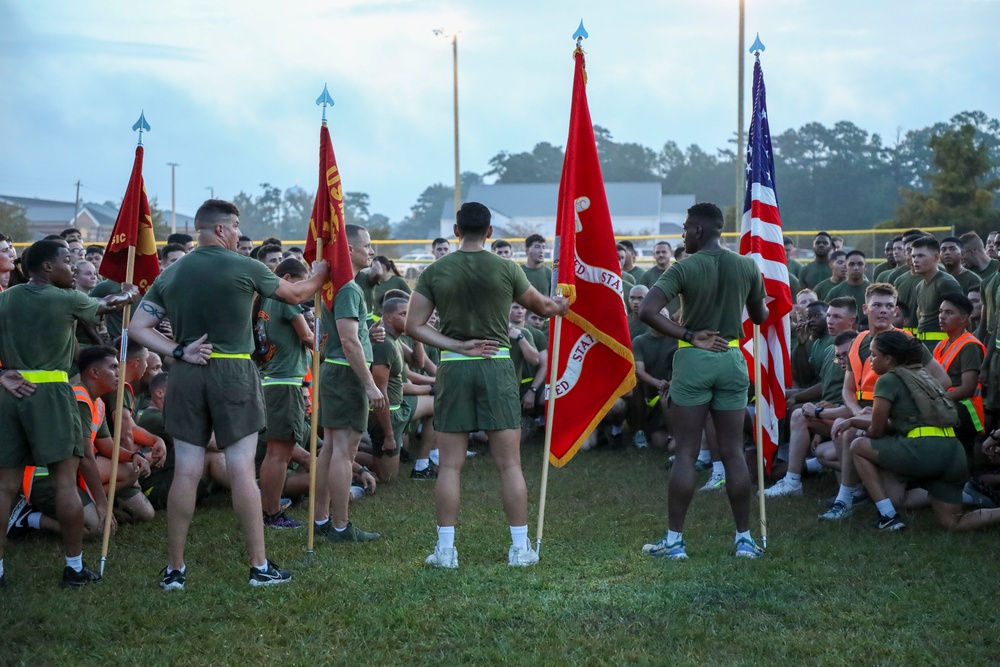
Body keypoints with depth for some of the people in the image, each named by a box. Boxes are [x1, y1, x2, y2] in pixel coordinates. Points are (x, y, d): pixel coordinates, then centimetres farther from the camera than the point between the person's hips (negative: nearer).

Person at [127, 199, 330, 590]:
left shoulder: (171, 275, 7)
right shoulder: (244, 268, -4)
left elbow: (138, 328, 3)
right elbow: (295, 295, 10)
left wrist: (179, 351, -3)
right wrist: (320, 276, 29)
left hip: (186, 377, 3)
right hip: (234, 373, -3)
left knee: (186, 472, 4)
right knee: (242, 471, 0)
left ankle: (175, 569, 9)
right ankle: (259, 566, 6)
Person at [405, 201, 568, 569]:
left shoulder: (435, 272, 0)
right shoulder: (506, 269, -3)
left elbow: (414, 325, -2)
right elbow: (542, 306, 12)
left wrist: (457, 346, -4)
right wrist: (559, 306, 34)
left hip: (453, 368, 1)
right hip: (497, 364, -1)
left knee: (450, 465, 5)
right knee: (509, 464, 4)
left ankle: (445, 549, 6)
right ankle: (520, 548, 8)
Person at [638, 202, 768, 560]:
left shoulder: (684, 269, -10)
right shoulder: (747, 267, 2)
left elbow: (647, 311, -20)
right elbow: (760, 316, 14)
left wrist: (689, 335, -12)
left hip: (694, 358, -3)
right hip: (732, 358, 3)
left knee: (685, 453, 1)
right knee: (733, 452, 8)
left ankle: (674, 540, 4)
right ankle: (745, 538, 10)